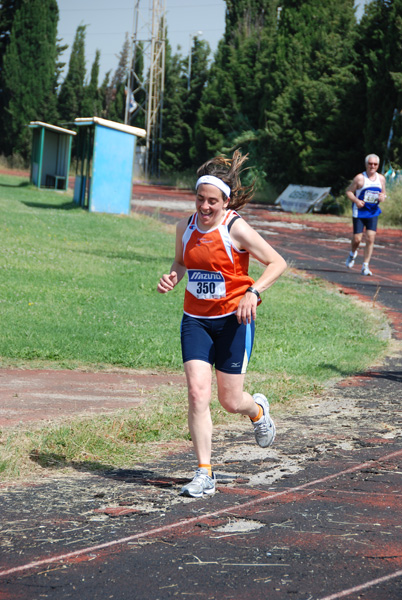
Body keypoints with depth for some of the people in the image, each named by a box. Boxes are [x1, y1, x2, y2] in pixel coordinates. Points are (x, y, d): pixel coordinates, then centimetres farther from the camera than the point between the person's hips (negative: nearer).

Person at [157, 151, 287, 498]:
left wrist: (254, 292, -24)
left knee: (230, 401, 3)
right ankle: (205, 474, -6)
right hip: (195, 320, 4)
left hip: (233, 319, -4)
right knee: (197, 392, -12)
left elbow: (277, 263, -9)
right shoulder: (186, 227, 2)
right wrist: (172, 277, -2)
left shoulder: (236, 228, -13)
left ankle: (258, 410, 42)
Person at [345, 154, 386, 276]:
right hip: (359, 212, -3)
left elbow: (383, 193, 18)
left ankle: (365, 266, -1)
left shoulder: (381, 178, 6)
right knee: (357, 239, -2)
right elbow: (349, 191, -2)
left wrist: (382, 197, -6)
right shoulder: (360, 178, -8)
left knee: (370, 238, -8)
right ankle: (353, 254, 34)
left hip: (373, 212, 3)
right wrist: (356, 200, -19)